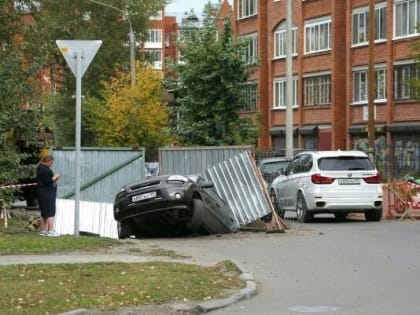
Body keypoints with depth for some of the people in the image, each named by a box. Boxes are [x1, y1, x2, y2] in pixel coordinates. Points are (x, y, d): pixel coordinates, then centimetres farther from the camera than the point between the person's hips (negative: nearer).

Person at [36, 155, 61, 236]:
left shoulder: (41, 168, 14)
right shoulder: (45, 170, -19)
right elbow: (49, 182, -23)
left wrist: (54, 178, 11)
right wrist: (55, 176, -9)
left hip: (44, 193, 11)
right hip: (47, 193, -11)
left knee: (44, 213, 13)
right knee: (50, 212, -8)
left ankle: (43, 230, 16)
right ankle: (50, 231, -10)